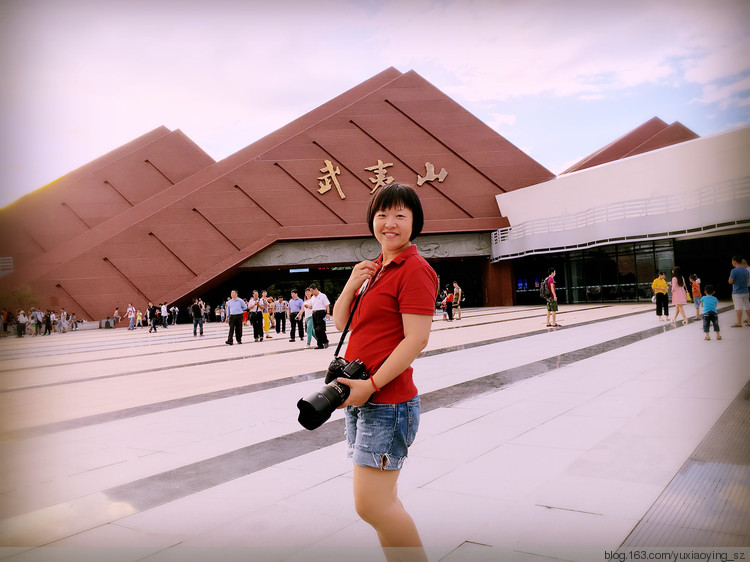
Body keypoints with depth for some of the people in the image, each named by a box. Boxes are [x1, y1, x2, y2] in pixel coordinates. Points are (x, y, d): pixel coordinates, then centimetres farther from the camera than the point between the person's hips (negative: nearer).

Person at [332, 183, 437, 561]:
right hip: (361, 399, 9)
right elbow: (340, 322, 15)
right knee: (381, 501, 15)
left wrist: (371, 384, -21)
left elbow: (416, 339, -20)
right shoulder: (375, 269, 15)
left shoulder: (415, 270, -13)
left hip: (386, 402, -9)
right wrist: (351, 286, -3)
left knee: (372, 504, -6)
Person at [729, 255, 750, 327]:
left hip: (737, 292, -7)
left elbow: (730, 281, -15)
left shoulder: (734, 271, -15)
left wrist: (730, 277, 3)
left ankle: (739, 323, -5)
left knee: (738, 308, -6)